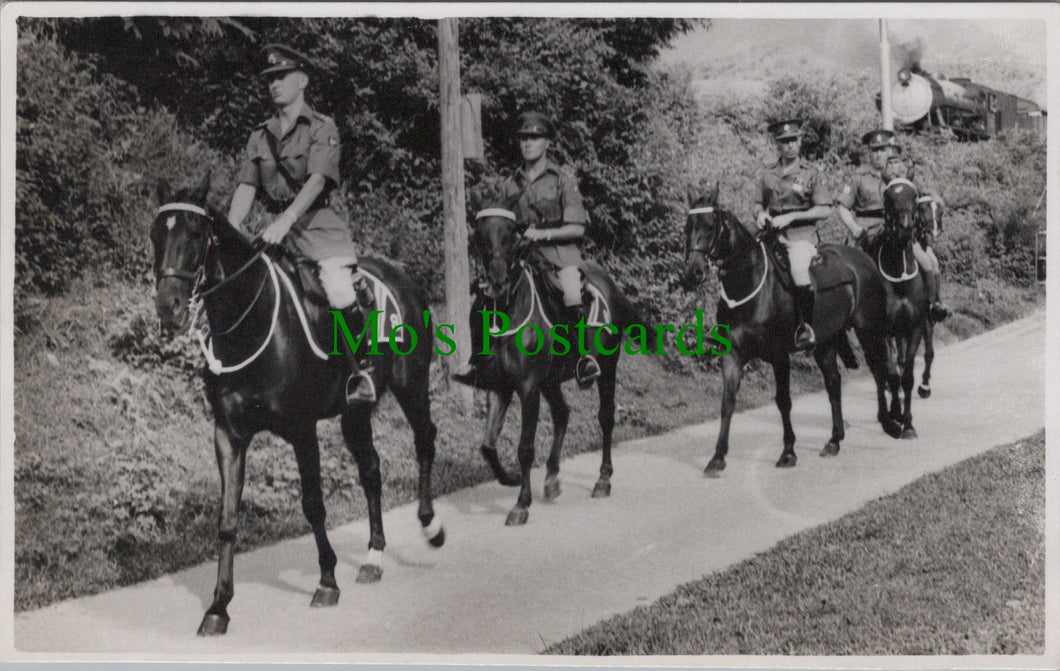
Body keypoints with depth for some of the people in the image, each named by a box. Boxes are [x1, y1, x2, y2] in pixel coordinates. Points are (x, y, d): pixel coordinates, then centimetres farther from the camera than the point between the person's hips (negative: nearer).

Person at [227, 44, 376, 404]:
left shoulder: (322, 128, -1)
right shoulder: (260, 135, 14)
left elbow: (317, 180, -15)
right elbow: (246, 186, 7)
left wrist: (285, 221, -29)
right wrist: (230, 232, -9)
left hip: (317, 222, -5)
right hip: (278, 228, 6)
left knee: (339, 292, -24)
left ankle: (361, 369, -7)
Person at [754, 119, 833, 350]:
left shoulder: (811, 172, 0)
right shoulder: (768, 173, 11)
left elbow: (825, 210, -4)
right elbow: (759, 203, 23)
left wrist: (791, 217, -13)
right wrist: (760, 214, -1)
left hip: (801, 235, -5)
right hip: (771, 234, 5)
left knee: (799, 274, -30)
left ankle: (806, 326, -10)